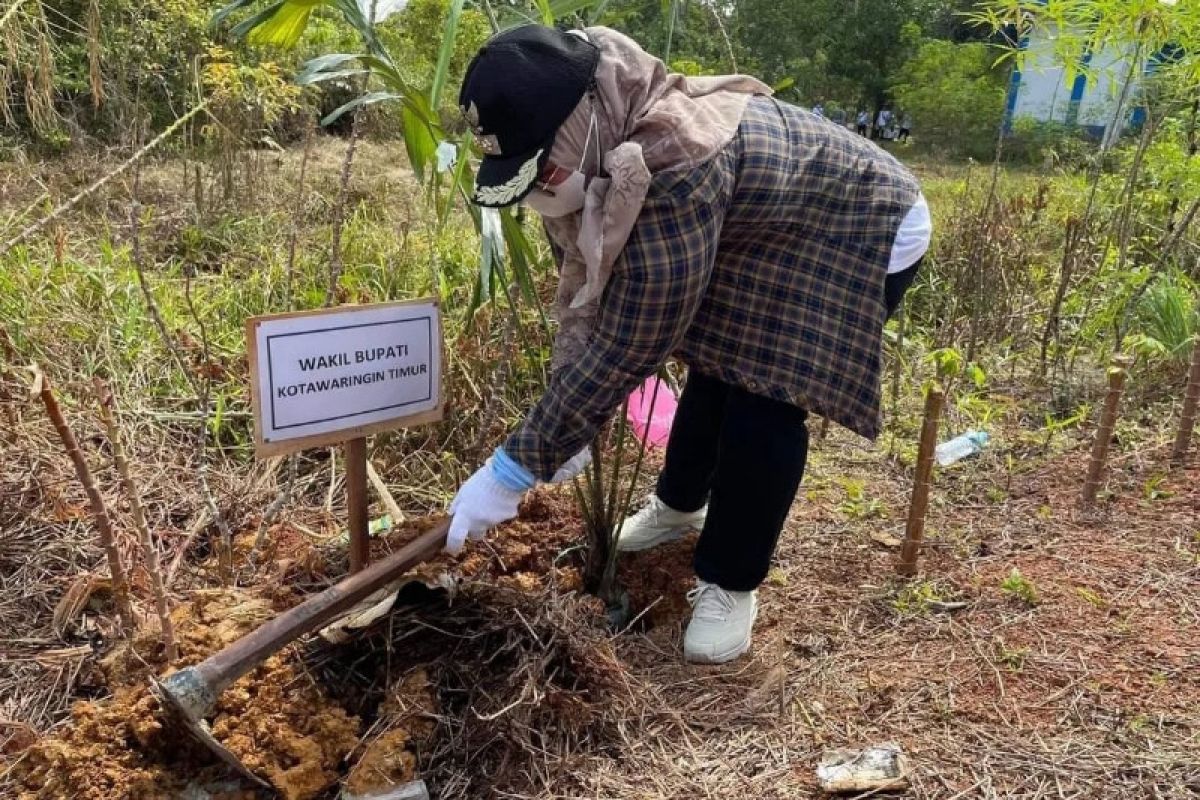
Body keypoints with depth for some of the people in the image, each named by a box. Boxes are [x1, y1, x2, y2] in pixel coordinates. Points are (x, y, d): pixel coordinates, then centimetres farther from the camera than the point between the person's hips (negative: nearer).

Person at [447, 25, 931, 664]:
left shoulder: (676, 168, -42)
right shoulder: (601, 145, -14)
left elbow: (628, 345, -39)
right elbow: (584, 282, -8)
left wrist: (515, 467, -33)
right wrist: (560, 429, -11)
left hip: (860, 230, -8)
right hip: (759, 230, 9)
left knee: (763, 403, -16)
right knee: (715, 364, 16)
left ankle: (730, 586, 4)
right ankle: (680, 505, 40)